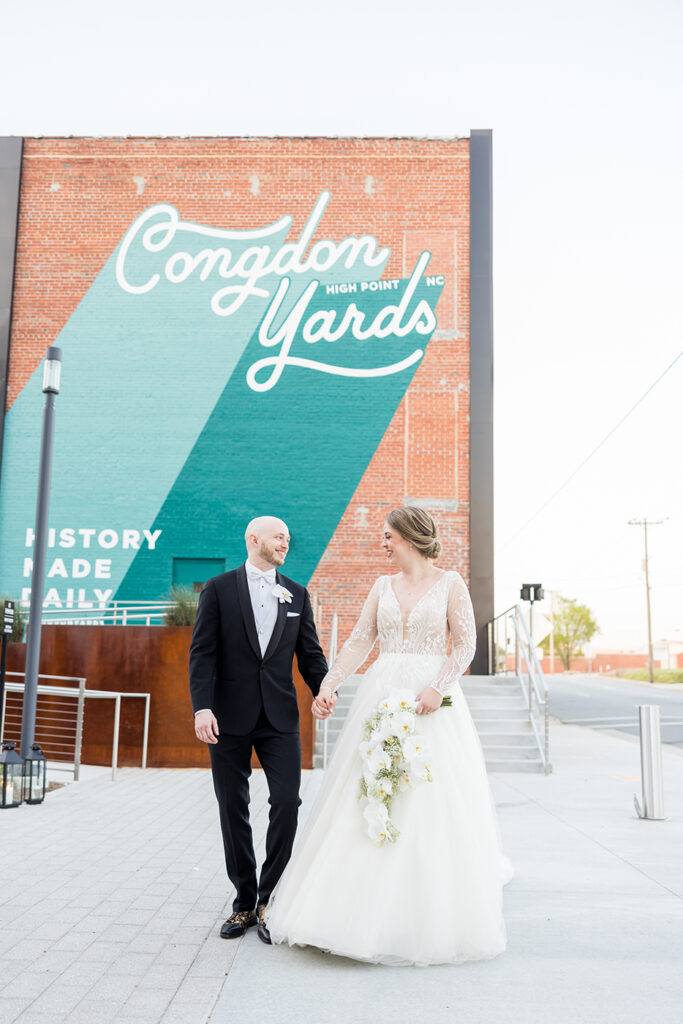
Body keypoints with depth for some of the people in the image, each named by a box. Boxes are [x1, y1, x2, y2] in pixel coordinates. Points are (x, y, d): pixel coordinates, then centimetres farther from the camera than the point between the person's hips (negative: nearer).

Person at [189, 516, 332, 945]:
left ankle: (268, 899, 10)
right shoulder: (219, 589, 1)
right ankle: (244, 902, 22)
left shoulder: (297, 594, 10)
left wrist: (323, 690, -10)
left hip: (280, 717, 2)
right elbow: (203, 652, -4)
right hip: (230, 717, -2)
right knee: (233, 810, 7)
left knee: (287, 801, -7)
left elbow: (310, 652, 9)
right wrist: (202, 707, -15)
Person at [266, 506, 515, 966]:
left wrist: (438, 688, -17)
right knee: (370, 799, 2)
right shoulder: (383, 586, 12)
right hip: (383, 696, 4)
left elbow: (466, 643, -5)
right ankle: (369, 911, 13)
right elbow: (360, 640, 8)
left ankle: (435, 919, 14)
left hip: (432, 699, -4)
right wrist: (330, 683, -3)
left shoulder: (450, 582, 1)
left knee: (432, 805, -2)